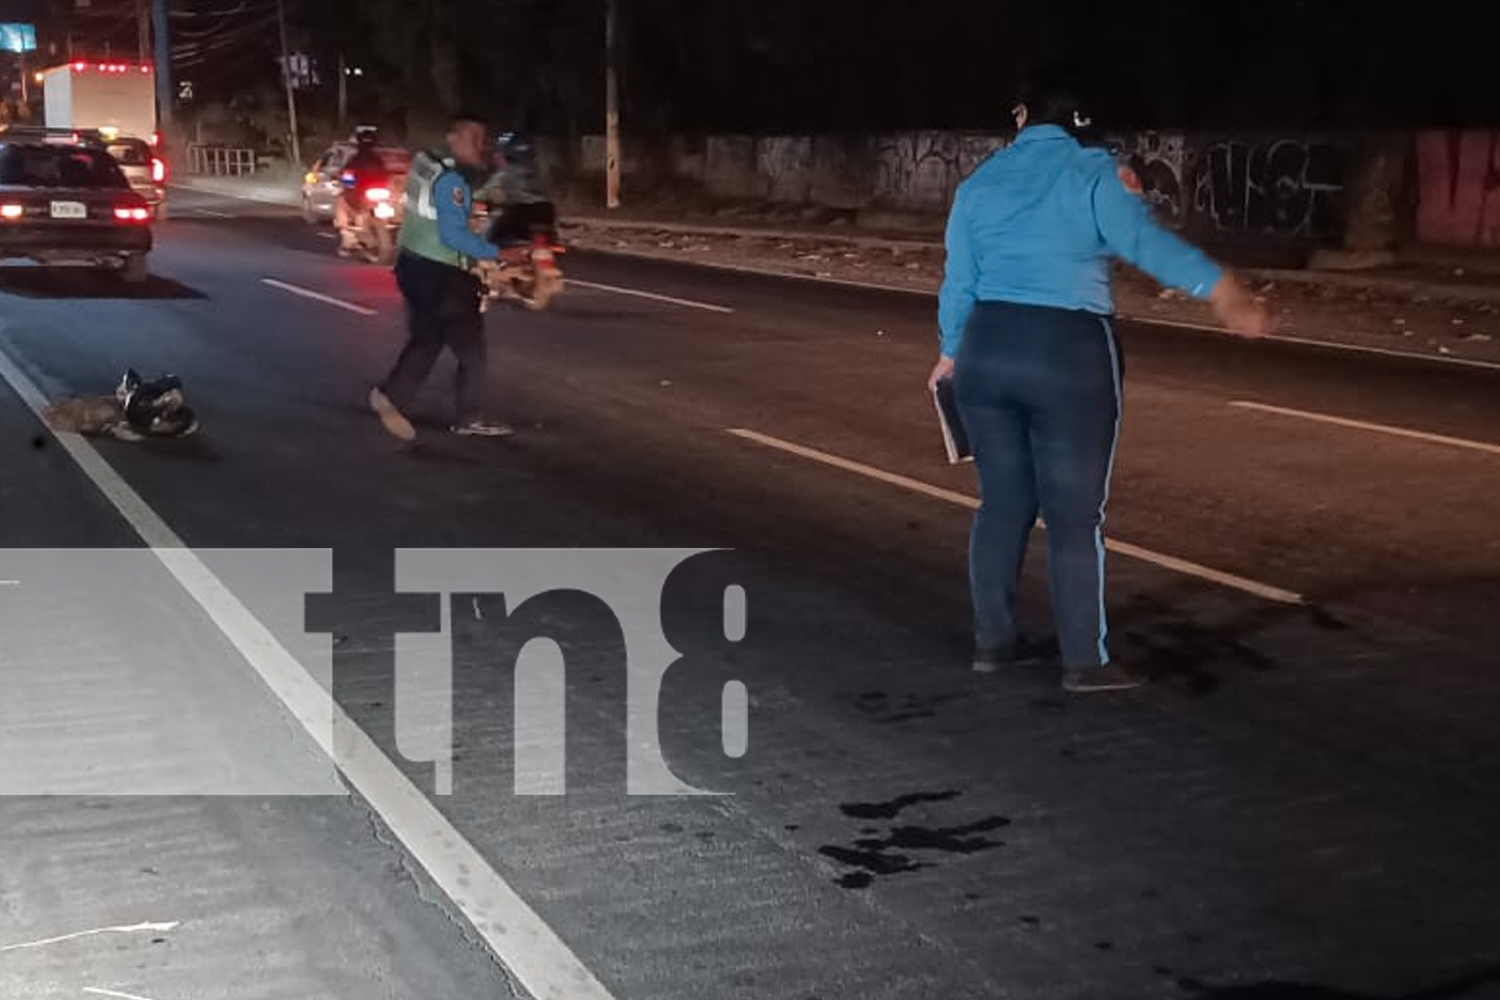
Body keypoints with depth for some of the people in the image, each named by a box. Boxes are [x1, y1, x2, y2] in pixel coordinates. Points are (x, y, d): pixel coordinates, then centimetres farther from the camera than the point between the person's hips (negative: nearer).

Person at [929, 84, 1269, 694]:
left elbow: (958, 282, 12)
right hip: (1068, 358, -5)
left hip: (986, 352, 5)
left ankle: (991, 641, 20)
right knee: (1075, 515, 1)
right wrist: (1220, 289, -24)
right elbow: (1147, 242, -18)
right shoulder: (1092, 174, -3)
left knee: (1002, 502, 15)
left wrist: (951, 353, 24)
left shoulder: (979, 182, 10)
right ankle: (1086, 662, 5)